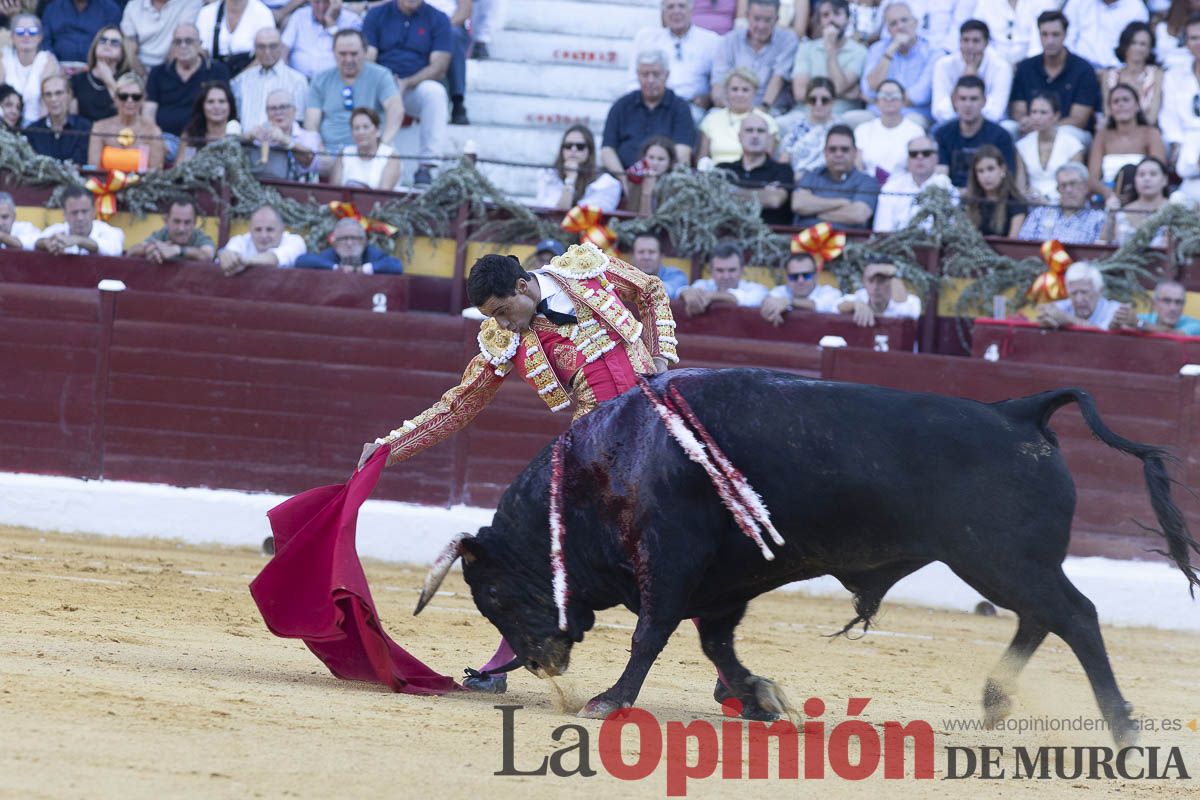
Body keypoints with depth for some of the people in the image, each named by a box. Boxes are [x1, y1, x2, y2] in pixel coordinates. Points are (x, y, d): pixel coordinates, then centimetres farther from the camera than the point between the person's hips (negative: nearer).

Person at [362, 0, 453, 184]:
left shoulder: (438, 19, 5)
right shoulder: (376, 15, 9)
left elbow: (439, 67, -4)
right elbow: (367, 59, 0)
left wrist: (406, 83, -21)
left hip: (416, 88, -1)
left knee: (435, 92, -34)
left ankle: (426, 167, -34)